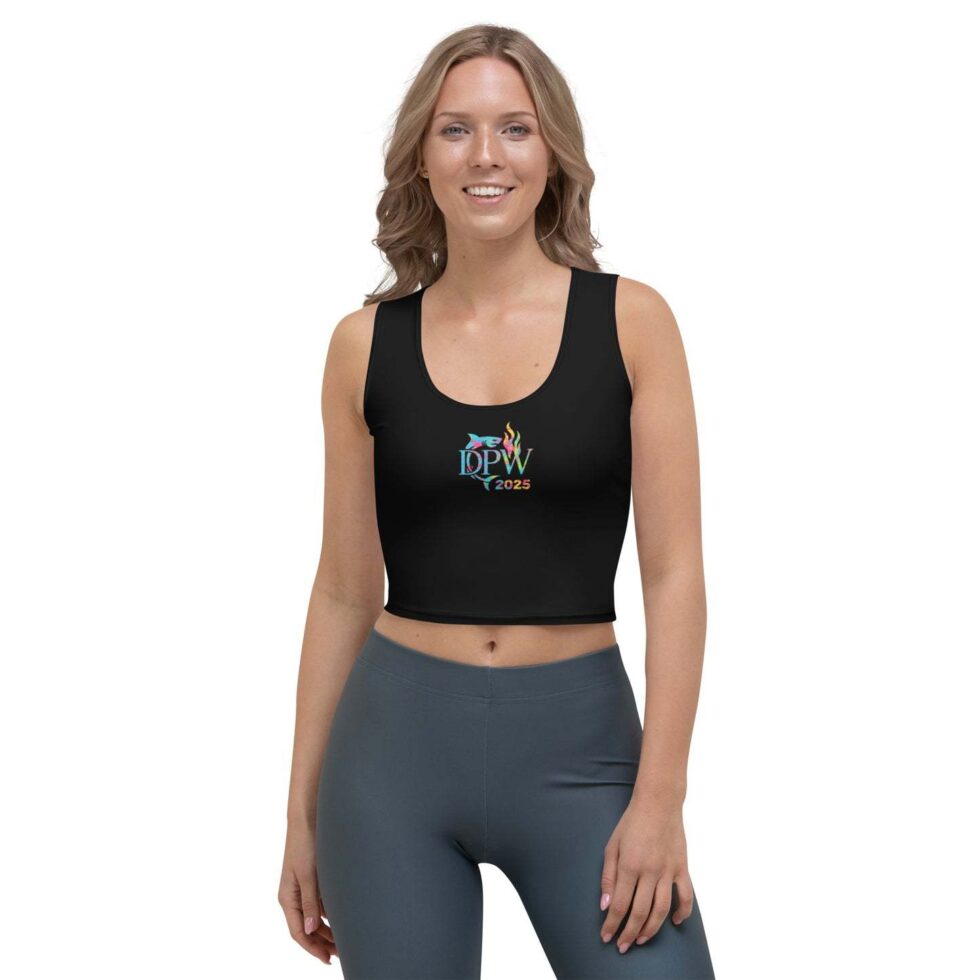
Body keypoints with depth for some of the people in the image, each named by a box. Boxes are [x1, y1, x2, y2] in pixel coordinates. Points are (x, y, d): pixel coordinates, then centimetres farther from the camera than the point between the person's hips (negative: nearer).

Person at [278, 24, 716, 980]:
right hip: (396, 739, 1)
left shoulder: (630, 320, -2)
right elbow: (344, 589, 7)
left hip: (578, 741, -1)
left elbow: (673, 572, -4)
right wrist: (302, 811, 8)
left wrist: (660, 797, -10)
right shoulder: (366, 344, 2)